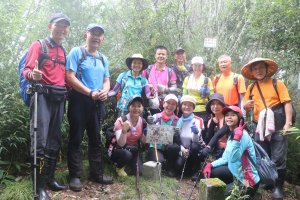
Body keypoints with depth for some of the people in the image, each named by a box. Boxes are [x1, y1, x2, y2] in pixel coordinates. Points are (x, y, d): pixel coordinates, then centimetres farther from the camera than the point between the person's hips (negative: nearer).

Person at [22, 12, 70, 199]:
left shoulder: (63, 51, 19)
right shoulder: (39, 45, 1)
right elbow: (27, 70, -7)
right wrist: (33, 75, -28)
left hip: (59, 98, 7)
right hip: (43, 96, -6)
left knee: (55, 140, 9)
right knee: (40, 140, -11)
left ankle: (49, 178, 20)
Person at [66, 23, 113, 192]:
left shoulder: (103, 59, 15)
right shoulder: (76, 52, -3)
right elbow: (70, 77, -13)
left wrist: (105, 92, -7)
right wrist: (90, 93, -18)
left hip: (97, 103, 6)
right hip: (80, 100, -6)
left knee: (96, 139, 11)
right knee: (76, 139, 0)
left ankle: (96, 173, 22)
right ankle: (75, 175, 8)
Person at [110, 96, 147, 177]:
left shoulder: (143, 122, -8)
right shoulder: (121, 121, -21)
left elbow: (143, 141, -2)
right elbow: (121, 144, -27)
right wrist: (124, 131, -46)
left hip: (134, 151, 4)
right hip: (119, 151, -4)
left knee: (140, 172, -16)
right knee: (127, 154, -36)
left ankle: (129, 163, 18)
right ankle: (119, 166, -1)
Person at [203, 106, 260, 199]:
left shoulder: (243, 135, -20)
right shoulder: (231, 134, 8)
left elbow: (233, 158, -30)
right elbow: (225, 158, 10)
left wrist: (236, 138, -35)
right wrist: (211, 164, -4)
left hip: (248, 180, -9)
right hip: (236, 172, 9)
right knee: (209, 171, 5)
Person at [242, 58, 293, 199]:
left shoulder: (277, 83, -1)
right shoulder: (251, 88, 8)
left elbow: (287, 103, -8)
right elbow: (246, 109, 12)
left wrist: (288, 123, -18)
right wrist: (246, 106, -12)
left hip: (277, 127, -3)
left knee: (278, 158, -1)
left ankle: (278, 187, 13)